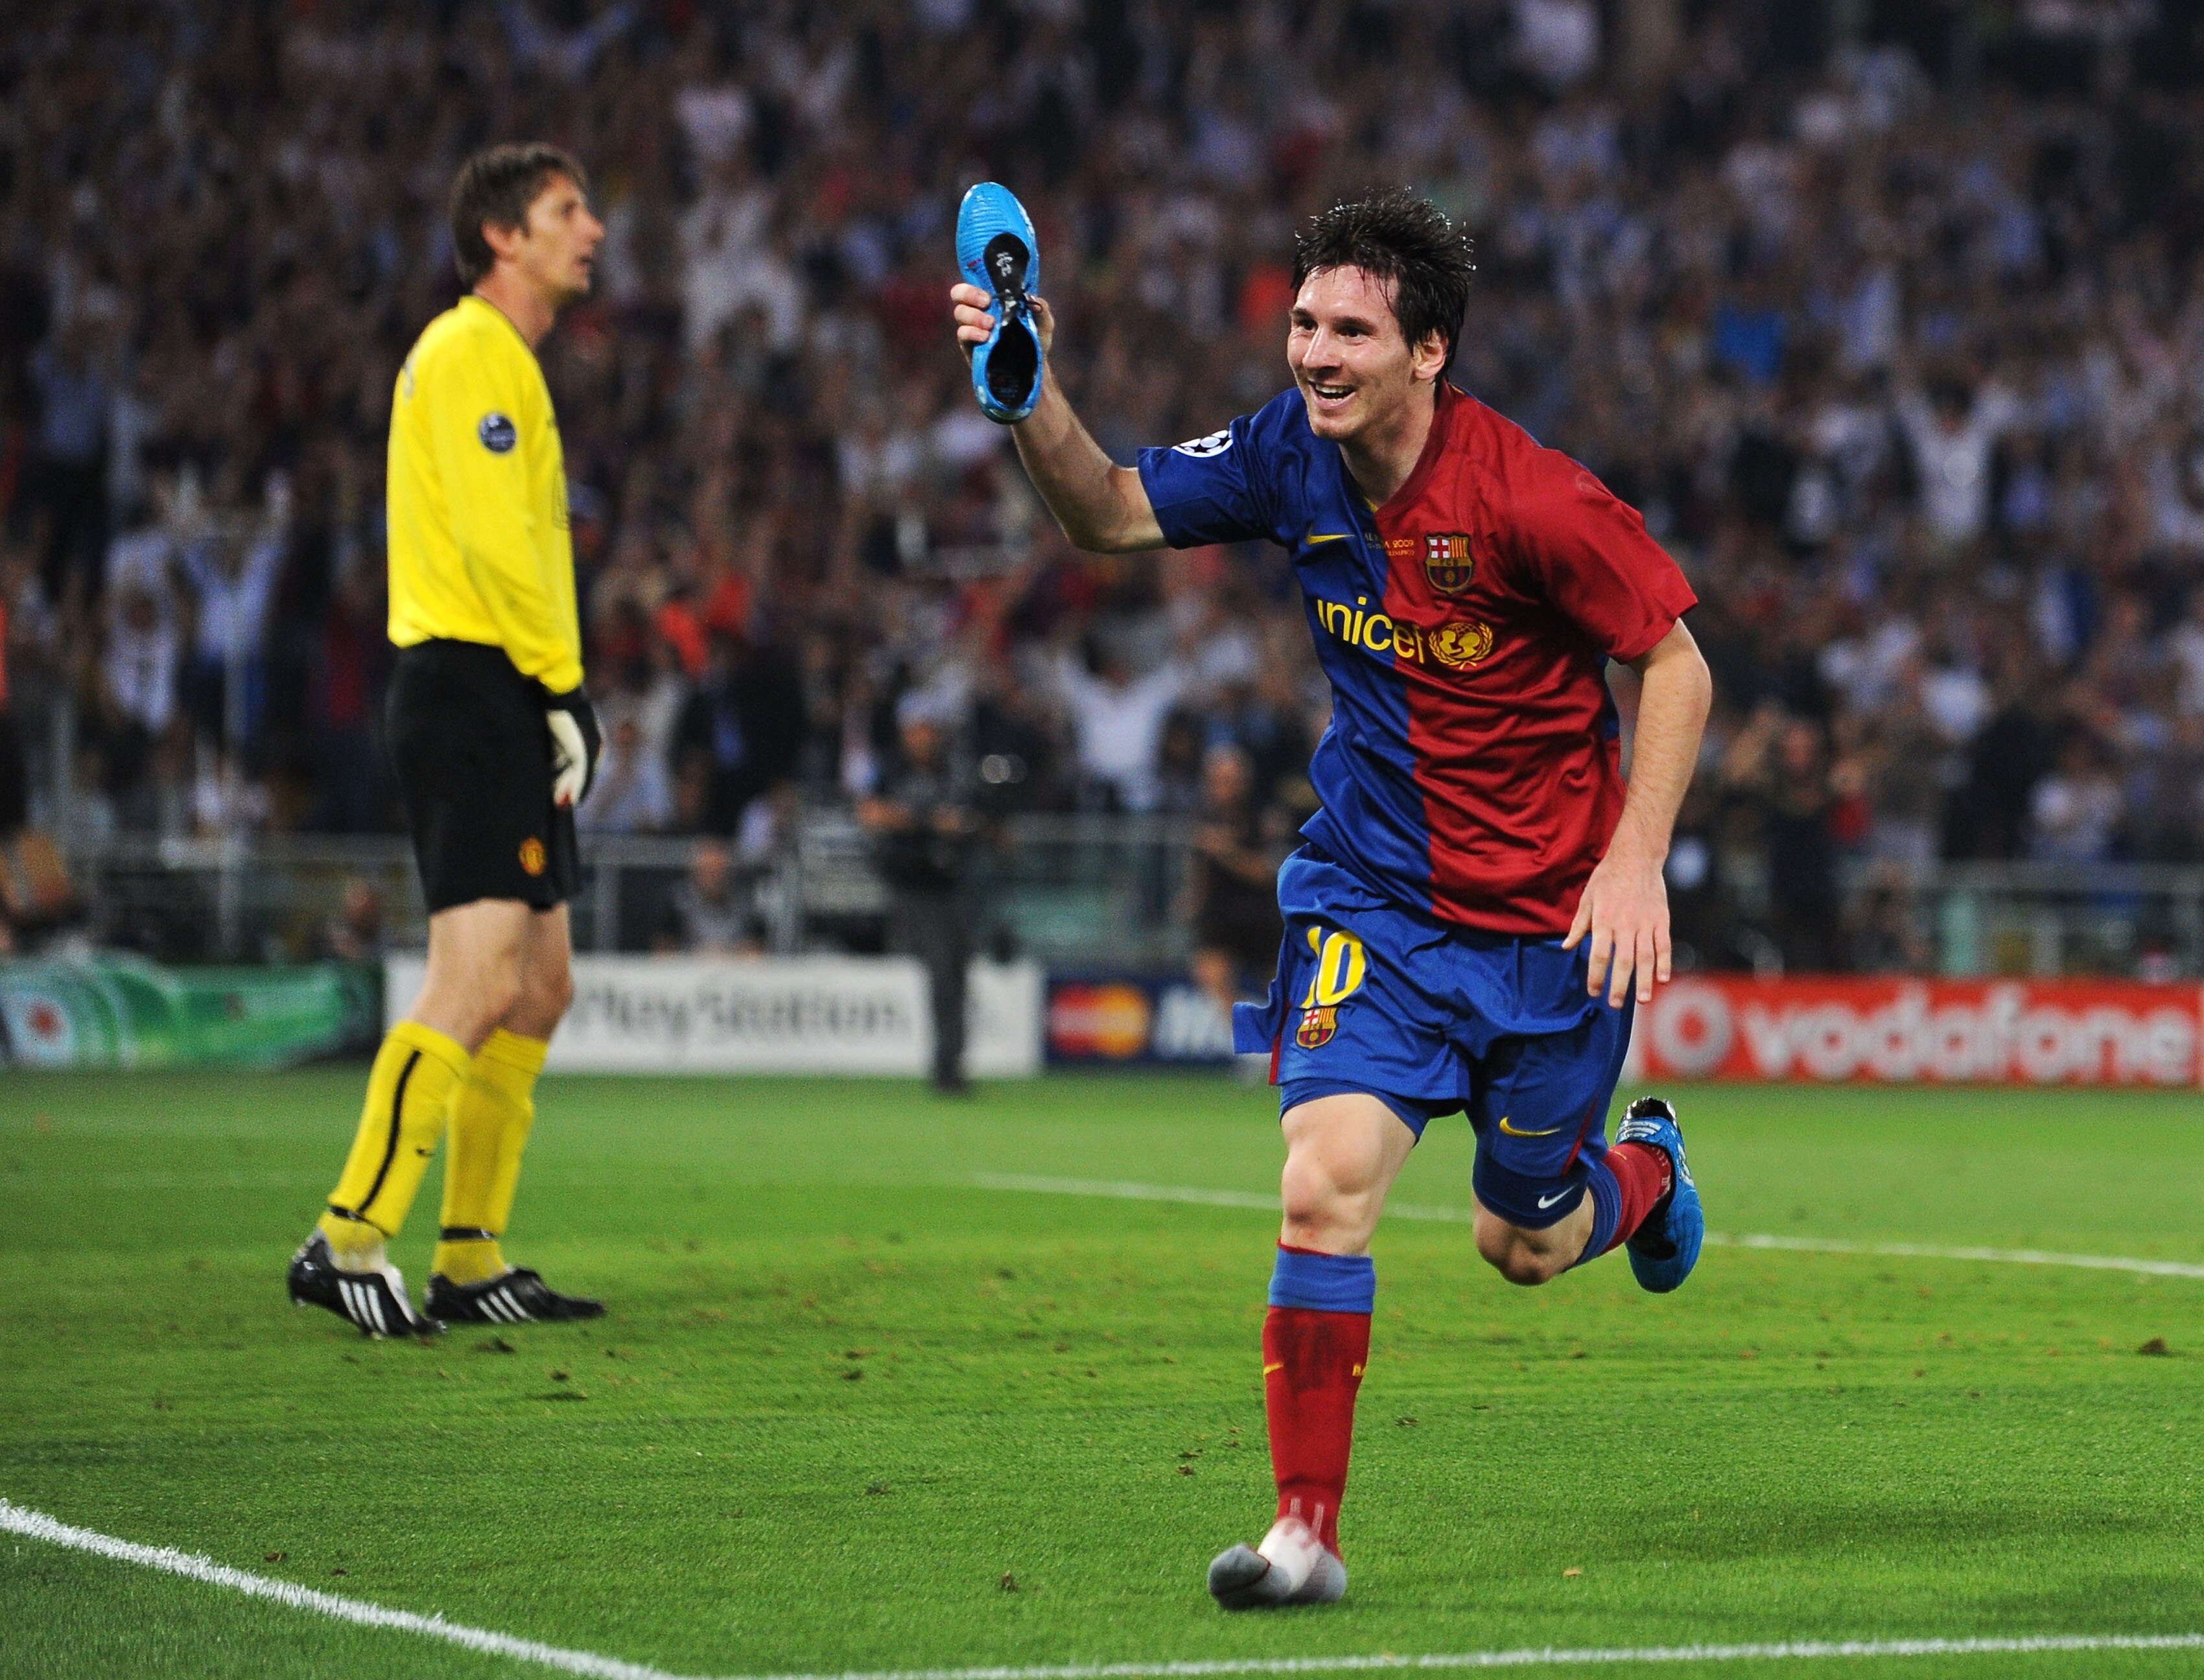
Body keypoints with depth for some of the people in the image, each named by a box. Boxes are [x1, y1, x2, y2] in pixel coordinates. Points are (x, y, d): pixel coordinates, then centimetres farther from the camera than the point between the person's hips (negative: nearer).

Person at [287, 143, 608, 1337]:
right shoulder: (471, 352, -9)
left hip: (500, 709, 11)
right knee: (476, 981, -16)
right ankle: (349, 1242, -16)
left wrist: (554, 700, 14)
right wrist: (565, 689, -16)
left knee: (539, 987, 11)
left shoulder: (507, 363, 23)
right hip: (473, 688, -11)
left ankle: (470, 1262, 14)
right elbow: (493, 542, -17)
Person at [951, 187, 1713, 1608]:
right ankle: (1307, 1531, -12)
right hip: (1374, 893, 3)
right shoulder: (1289, 456, -7)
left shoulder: (1527, 497, -21)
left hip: (1549, 916, -3)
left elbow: (1679, 666, -12)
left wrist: (1635, 863, -21)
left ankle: (1646, 1165, 49)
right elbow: (1113, 516, 2)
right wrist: (1035, 398, -17)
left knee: (1526, 1248, 12)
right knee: (1325, 1182, -19)